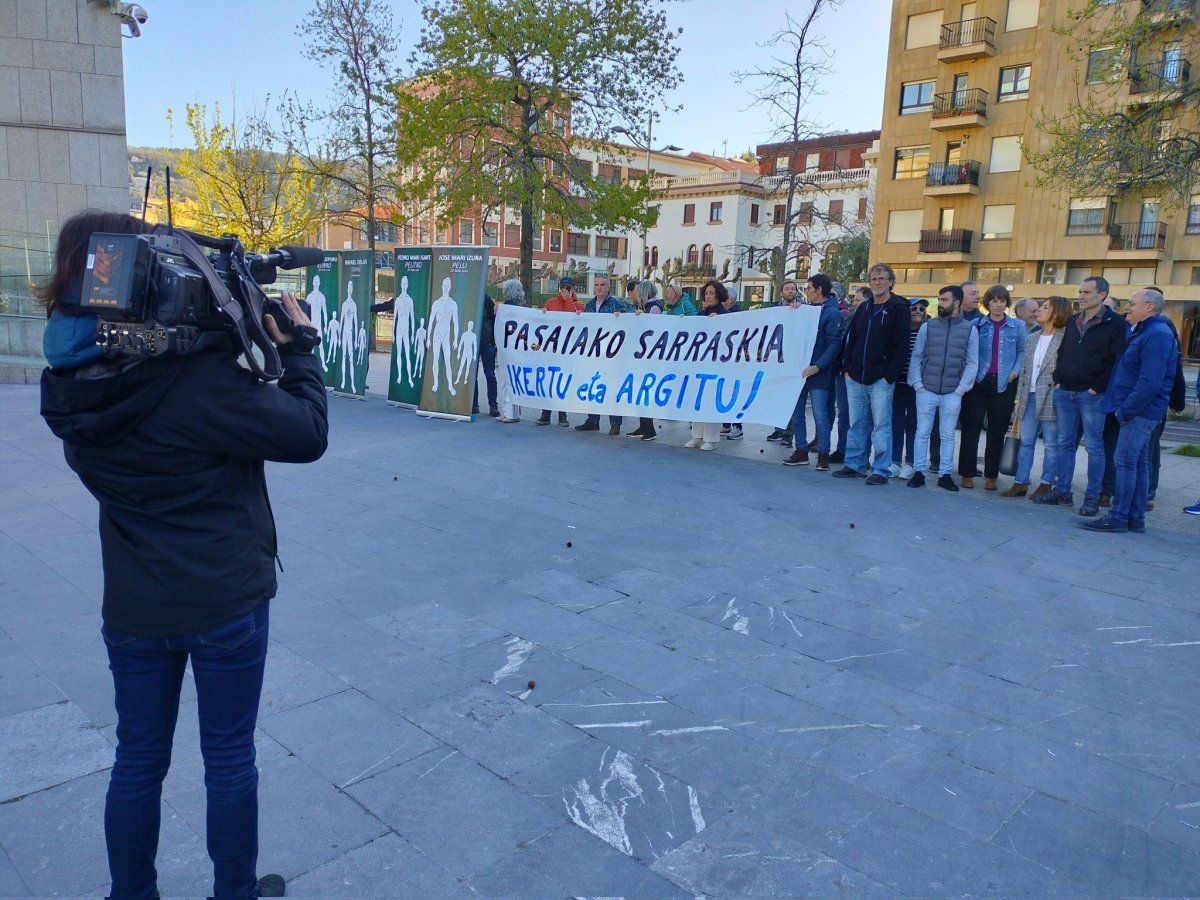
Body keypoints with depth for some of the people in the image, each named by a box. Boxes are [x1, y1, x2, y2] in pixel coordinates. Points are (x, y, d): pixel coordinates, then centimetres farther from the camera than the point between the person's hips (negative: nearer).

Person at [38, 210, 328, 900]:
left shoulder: (71, 385, -6)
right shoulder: (201, 377, -26)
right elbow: (307, 434, -18)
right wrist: (296, 345, -7)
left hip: (132, 609, 5)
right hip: (227, 603, -5)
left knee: (139, 760, 21)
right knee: (230, 757, 15)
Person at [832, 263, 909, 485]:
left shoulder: (898, 308, -3)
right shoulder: (863, 308, 15)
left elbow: (901, 346, -8)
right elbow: (850, 339, 18)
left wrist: (889, 375, -14)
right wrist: (848, 369, 9)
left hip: (881, 380, -6)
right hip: (856, 378, 6)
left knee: (881, 426, -3)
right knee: (856, 425, 10)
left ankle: (881, 470, 2)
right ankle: (855, 465, 19)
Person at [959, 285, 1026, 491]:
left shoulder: (1017, 327, 5)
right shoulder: (977, 325, 3)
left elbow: (1023, 351, 12)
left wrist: (1016, 370, -2)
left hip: (1004, 385, 1)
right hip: (978, 382, -1)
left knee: (997, 433, 6)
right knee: (971, 430, 0)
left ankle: (991, 476, 14)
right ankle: (968, 473, 7)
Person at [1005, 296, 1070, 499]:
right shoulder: (1032, 338, 13)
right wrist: (1019, 397, 11)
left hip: (1050, 397, -6)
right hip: (1030, 396, 6)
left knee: (1051, 444, 4)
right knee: (1025, 441, 8)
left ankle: (1046, 484, 13)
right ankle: (1021, 482, 14)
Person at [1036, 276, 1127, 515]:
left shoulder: (1115, 324, -5)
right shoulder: (1073, 321, 14)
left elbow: (1118, 361, -11)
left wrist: (1097, 388, -14)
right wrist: (1057, 381, 9)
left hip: (1092, 395, -6)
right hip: (1065, 392, 6)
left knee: (1094, 446, 0)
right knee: (1065, 444, 10)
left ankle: (1092, 497, 5)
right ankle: (1062, 491, 18)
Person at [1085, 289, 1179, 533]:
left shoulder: (1158, 335, -16)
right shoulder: (1142, 332, 18)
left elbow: (1151, 382, -23)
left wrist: (1126, 410, -21)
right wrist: (1124, 408, 16)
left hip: (1141, 411, -10)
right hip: (1138, 410, 10)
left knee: (1126, 461, -9)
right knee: (1139, 462, 12)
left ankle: (1119, 517, -5)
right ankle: (1136, 517, 18)